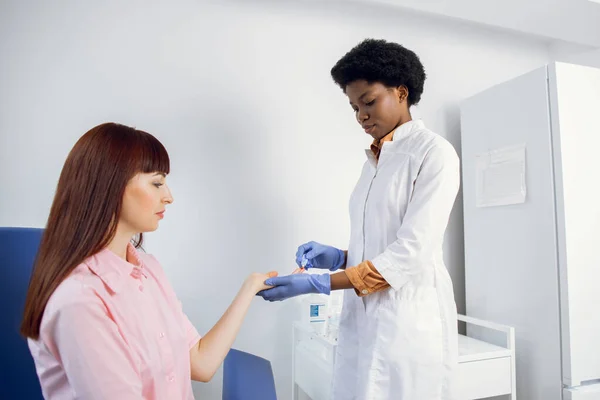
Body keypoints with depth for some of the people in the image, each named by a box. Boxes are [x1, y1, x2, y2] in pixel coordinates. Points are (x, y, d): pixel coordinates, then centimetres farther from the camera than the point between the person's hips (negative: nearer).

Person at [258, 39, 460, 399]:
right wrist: (340, 258, -2)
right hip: (363, 319, 6)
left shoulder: (434, 153, -9)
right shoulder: (374, 160, 13)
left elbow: (412, 252, -18)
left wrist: (320, 283, -21)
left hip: (410, 319, -6)